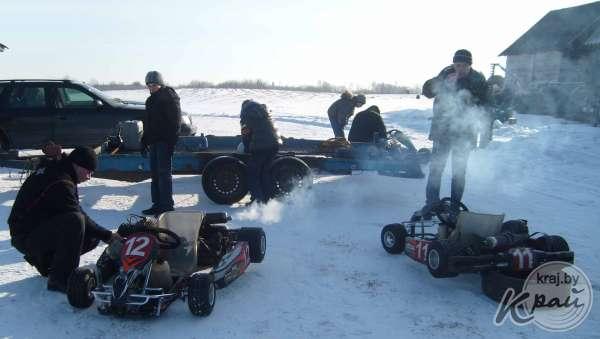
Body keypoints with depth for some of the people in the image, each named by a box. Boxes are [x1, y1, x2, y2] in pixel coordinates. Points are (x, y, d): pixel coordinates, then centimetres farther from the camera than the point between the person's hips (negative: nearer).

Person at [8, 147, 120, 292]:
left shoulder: (54, 168, 8)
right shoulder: (60, 183, -22)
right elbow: (77, 215, -22)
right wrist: (107, 235, -15)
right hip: (26, 236, -10)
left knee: (93, 237, 1)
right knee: (74, 221, -35)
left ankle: (45, 259, 17)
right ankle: (60, 279, -25)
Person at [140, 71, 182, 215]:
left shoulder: (169, 97, -8)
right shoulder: (151, 100, 19)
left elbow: (175, 121, -15)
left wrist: (171, 141, -22)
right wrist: (144, 142, 20)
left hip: (165, 141, -9)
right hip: (154, 141, 9)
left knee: (164, 172, -8)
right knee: (155, 173, 10)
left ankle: (167, 205, -4)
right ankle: (157, 204, 17)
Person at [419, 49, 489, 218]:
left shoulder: (478, 79, -4)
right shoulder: (446, 73, 0)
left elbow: (483, 104, 2)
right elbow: (427, 90, -3)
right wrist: (445, 82, -19)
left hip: (464, 133, -1)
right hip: (442, 129, 1)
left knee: (459, 171, 5)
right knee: (435, 167, 1)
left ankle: (455, 206, 15)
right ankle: (431, 202, 10)